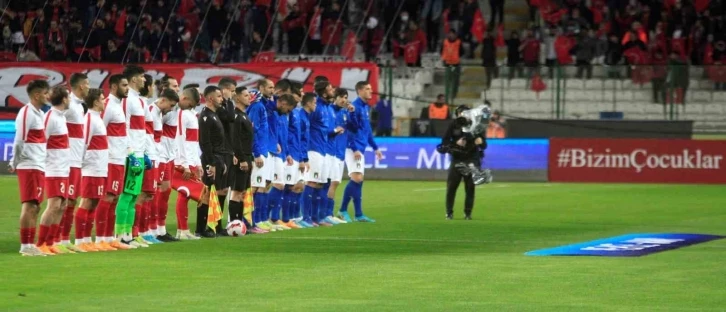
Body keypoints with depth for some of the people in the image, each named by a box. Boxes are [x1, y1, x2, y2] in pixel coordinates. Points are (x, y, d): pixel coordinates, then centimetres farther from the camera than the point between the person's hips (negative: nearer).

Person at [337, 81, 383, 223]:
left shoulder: (365, 107, 14)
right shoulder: (355, 107, -13)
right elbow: (350, 129, -17)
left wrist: (375, 147, 23)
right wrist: (355, 149, -21)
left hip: (360, 149, 9)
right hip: (354, 149, -9)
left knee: (358, 181, 8)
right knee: (356, 179, -14)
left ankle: (359, 214, 10)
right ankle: (343, 210, -7)